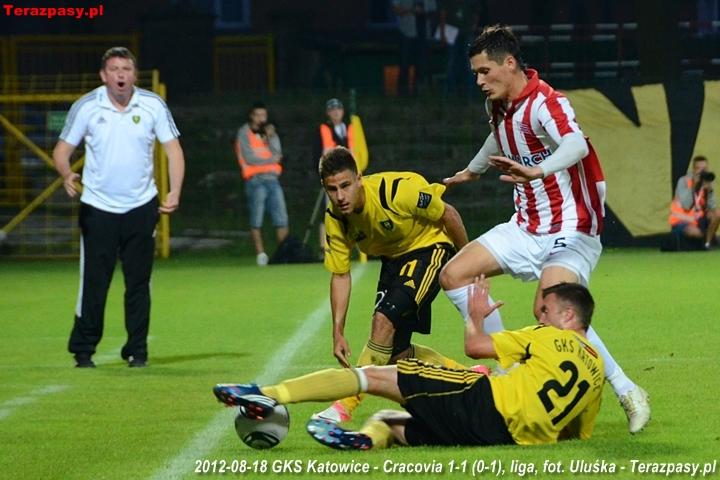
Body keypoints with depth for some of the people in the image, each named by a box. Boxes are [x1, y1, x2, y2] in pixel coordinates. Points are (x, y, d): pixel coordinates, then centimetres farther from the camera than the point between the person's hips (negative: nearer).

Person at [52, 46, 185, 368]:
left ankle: (137, 350, 12)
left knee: (138, 282, 4)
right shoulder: (86, 107, -3)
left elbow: (173, 148, 2)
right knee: (93, 283, -5)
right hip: (97, 208, -1)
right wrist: (67, 175, -22)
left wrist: (175, 191, -12)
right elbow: (62, 150, 1)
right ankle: (83, 350, 4)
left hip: (141, 206, 1)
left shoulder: (153, 106, 0)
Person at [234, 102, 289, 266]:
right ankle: (260, 254, -5)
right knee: (256, 221, -7)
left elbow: (277, 154, 7)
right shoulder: (244, 133, 4)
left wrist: (270, 137, -6)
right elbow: (249, 158, -6)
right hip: (256, 180, -4)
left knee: (281, 218, -4)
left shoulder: (270, 132, 19)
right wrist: (272, 159, 3)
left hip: (273, 179, 4)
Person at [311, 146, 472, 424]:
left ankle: (345, 406, -23)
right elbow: (340, 276, -6)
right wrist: (338, 333, -11)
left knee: (384, 319, -26)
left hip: (429, 247, -7)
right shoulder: (335, 219, -16)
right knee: (394, 352, 7)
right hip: (393, 258, 7)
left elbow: (448, 214, -18)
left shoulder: (397, 190, -33)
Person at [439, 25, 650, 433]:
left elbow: (576, 145, -42)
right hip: (527, 227, 9)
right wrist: (472, 172, 50)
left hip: (570, 228, -9)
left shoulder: (545, 103, -21)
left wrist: (537, 171, -62)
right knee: (454, 275, 2)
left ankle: (627, 392, -18)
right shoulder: (500, 108, 6)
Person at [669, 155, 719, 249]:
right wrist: (693, 186, -28)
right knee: (695, 232, -37)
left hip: (697, 220, 6)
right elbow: (686, 206, -26)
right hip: (681, 221, -6)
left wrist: (709, 189, -23)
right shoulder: (684, 181, -14)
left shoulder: (705, 183, 0)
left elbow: (712, 207, -11)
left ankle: (708, 244, -7)